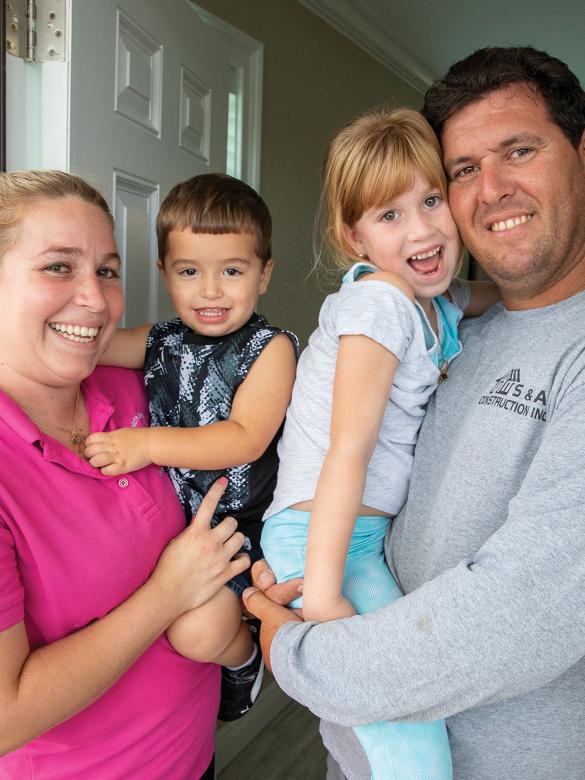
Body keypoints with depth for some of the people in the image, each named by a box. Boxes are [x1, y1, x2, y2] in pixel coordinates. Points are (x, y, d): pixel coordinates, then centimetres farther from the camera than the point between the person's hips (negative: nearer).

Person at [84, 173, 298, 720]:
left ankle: (242, 658, 18)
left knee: (196, 632, -19)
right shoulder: (161, 343, 6)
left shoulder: (270, 347, -10)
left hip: (238, 521, -6)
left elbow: (245, 439, -20)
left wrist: (149, 443, -25)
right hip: (167, 516, 6)